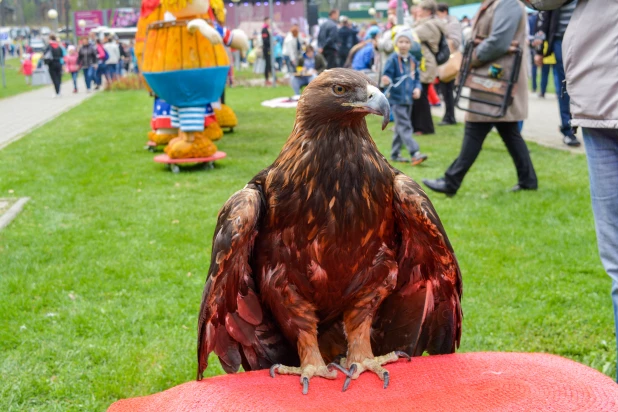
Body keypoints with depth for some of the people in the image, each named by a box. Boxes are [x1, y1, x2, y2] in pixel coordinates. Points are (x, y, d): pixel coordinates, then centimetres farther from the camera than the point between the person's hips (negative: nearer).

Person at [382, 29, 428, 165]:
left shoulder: (413, 60, 9)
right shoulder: (392, 59, -9)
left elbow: (417, 78, 15)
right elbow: (387, 76, -13)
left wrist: (417, 88, -2)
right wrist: (386, 80, -36)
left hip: (408, 99, 7)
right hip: (396, 98, -7)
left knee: (400, 128, 13)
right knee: (405, 126, -13)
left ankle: (395, 154, 22)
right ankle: (415, 153, -19)